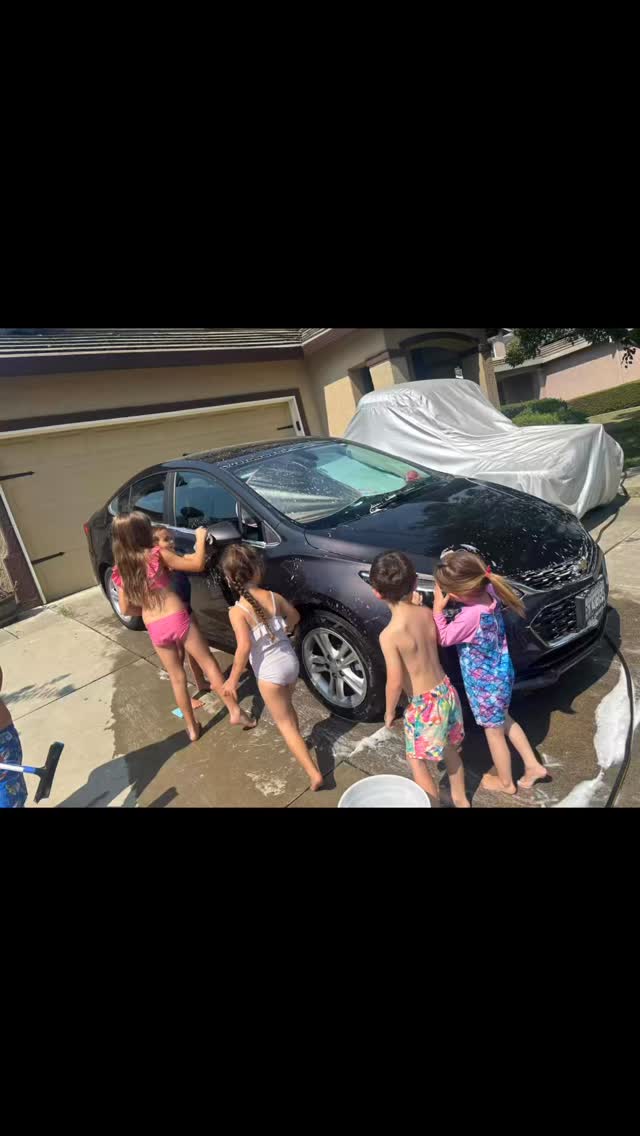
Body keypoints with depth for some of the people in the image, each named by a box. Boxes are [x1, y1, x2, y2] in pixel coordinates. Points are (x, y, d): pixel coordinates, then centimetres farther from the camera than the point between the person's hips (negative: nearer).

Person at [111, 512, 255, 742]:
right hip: (177, 619, -4)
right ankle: (235, 712, 15)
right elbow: (197, 565, -8)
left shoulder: (120, 569, 6)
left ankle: (192, 728, 27)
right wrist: (200, 537, 4)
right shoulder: (157, 554, -8)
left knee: (177, 678, 18)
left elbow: (126, 609, 9)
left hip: (154, 629, 4)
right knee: (209, 665, 10)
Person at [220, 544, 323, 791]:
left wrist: (233, 678, -12)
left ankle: (313, 773, 9)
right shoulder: (274, 597, -5)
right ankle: (298, 743, 53)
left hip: (270, 673, -5)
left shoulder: (237, 611, -21)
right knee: (287, 708, 31)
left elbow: (244, 647, -25)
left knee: (284, 722, 10)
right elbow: (294, 616, 12)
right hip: (290, 662, 5)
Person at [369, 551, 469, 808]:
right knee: (449, 750, 30)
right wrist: (415, 605, 9)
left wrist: (389, 712, -2)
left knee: (417, 761, 17)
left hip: (424, 705, -7)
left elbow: (395, 683, -21)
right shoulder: (426, 613, -7)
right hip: (447, 692, 8)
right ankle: (460, 800, 51)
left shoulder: (389, 635, -26)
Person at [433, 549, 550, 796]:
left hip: (485, 682, -8)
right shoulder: (489, 590, -16)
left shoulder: (470, 615, -37)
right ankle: (533, 766, 43)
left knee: (493, 731, 17)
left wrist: (438, 608, -19)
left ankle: (506, 782, 40)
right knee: (504, 721, 30)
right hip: (501, 672, 8)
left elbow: (444, 638, -21)